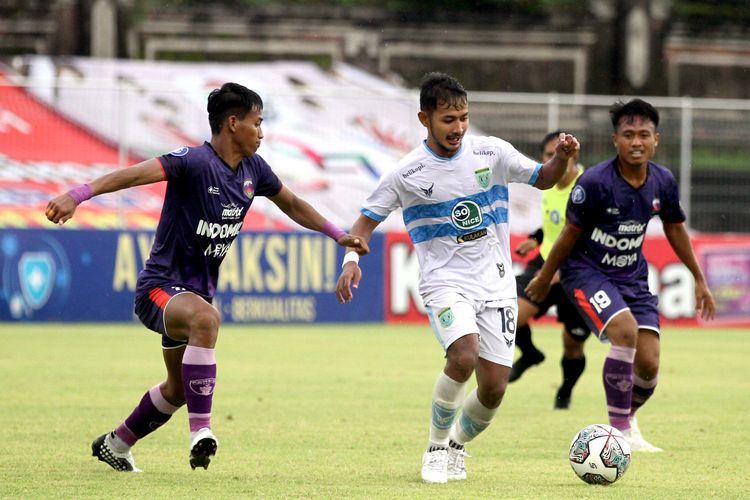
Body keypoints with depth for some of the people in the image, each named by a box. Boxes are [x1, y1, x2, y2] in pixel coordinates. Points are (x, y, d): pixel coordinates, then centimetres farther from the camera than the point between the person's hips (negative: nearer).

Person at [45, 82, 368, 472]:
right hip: (160, 287, -9)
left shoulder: (253, 169, 3)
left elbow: (291, 204, 23)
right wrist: (78, 195, -49)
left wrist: (337, 235, 24)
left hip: (196, 291, 9)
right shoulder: (195, 162, -21)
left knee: (179, 389, 21)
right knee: (206, 318, -41)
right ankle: (201, 431, -41)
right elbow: (136, 174, -35)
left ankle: (115, 444, 45)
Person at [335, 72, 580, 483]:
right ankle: (436, 448, -8)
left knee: (493, 389, -3)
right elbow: (368, 219, 3)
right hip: (445, 283, -3)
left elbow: (542, 179, 11)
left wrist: (562, 157, -10)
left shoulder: (491, 153, -1)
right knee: (464, 355, -30)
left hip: (496, 284, 3)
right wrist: (352, 258, -15)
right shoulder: (407, 174, -6)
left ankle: (458, 443, 30)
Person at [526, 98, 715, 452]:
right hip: (587, 271, -5)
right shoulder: (595, 182, -20)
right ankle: (620, 431, -19)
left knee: (648, 364, -5)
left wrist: (699, 280, 19)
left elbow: (674, 228, 13)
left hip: (632, 275, 5)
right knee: (625, 330, -30)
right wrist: (544, 279, 2)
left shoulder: (663, 183, -5)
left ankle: (627, 417, 29)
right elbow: (571, 233, -8)